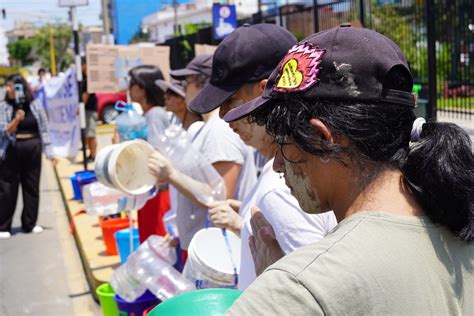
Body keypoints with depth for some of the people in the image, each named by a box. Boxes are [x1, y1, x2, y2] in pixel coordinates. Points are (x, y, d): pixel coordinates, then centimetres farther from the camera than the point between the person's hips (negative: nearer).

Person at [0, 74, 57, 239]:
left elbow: (44, 129, 4)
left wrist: (49, 152, 1)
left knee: (32, 187, 8)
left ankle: (30, 224, 20)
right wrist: (16, 119, -24)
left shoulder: (35, 104, 2)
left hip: (32, 148, 2)